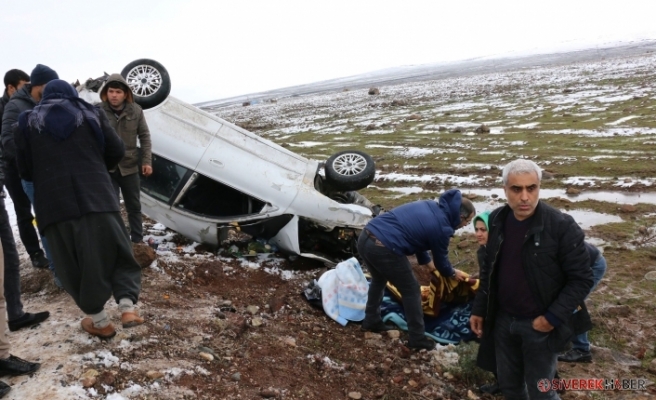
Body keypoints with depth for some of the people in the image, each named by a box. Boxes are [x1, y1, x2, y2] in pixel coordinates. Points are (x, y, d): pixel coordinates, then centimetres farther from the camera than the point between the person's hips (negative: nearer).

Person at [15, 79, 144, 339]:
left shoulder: (28, 122, 14)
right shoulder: (90, 114, 12)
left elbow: (24, 169, 13)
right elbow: (117, 151, 9)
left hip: (55, 203, 0)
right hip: (97, 197, 0)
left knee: (76, 264, 9)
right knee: (116, 252, 11)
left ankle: (100, 323, 16)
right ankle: (128, 307, -4)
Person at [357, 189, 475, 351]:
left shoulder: (430, 206, 19)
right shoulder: (442, 227, -4)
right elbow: (441, 260, 12)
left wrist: (427, 261, 41)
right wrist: (453, 273, 32)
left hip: (365, 236, 9)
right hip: (384, 248, -9)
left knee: (379, 279, 33)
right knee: (411, 290, 10)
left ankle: (371, 321, 46)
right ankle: (417, 339, 20)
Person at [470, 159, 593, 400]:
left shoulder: (561, 226, -18)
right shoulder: (497, 220, -2)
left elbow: (581, 279, -14)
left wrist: (553, 317, -20)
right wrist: (479, 309, 8)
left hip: (539, 325, -5)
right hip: (503, 320, 5)